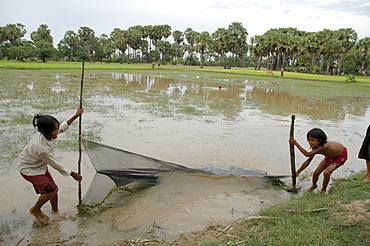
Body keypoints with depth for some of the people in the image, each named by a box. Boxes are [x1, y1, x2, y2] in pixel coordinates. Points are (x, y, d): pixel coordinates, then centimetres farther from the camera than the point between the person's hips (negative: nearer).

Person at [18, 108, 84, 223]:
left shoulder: (44, 135, -18)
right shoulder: (42, 148, -39)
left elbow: (63, 127, 3)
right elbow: (56, 165, -26)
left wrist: (76, 116, 2)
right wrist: (73, 174, -15)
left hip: (40, 165, 8)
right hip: (29, 170, -8)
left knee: (53, 188, 8)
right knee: (51, 189, -15)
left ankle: (55, 211, 27)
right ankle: (35, 210, 10)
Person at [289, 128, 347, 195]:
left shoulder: (324, 147, -45)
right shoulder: (316, 148, -22)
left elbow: (307, 154, -48)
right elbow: (307, 162, -9)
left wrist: (296, 143, -48)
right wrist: (298, 172, -8)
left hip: (341, 156, -6)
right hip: (331, 155, 6)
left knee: (327, 172, -23)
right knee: (316, 173, 2)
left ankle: (323, 190, 4)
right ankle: (314, 186, 33)